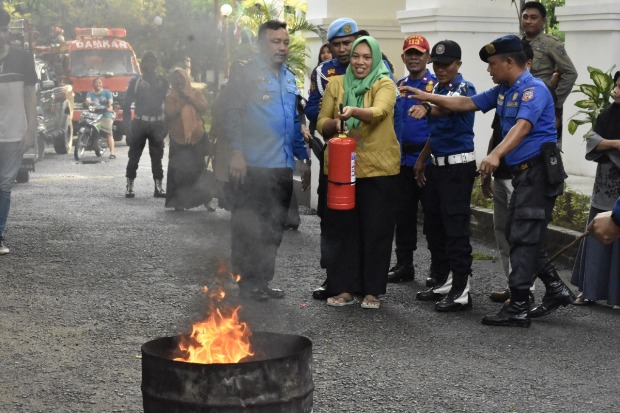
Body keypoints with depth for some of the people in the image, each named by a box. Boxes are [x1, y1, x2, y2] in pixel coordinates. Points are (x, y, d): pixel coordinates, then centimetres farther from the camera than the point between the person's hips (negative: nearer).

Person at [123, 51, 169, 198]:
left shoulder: (162, 81, 7)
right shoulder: (135, 82, 4)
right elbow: (127, 103, 4)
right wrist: (127, 124, -4)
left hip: (157, 124, 1)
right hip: (139, 123, -1)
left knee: (157, 157, 3)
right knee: (134, 155, 1)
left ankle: (159, 187, 6)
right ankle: (129, 186, 8)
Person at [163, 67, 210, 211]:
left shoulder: (196, 93, 9)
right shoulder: (171, 97, 5)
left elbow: (203, 107, -8)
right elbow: (170, 113, -11)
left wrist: (187, 97, -10)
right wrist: (182, 101, -11)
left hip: (197, 138, 1)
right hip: (178, 140, -1)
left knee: (199, 169, 0)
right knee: (178, 172, -6)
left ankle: (204, 199, 7)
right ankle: (178, 202, -1)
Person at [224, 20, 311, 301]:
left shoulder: (289, 78, 17)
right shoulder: (246, 73, -4)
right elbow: (232, 114, -10)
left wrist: (303, 159, 17)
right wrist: (237, 152, -19)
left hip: (283, 166, 7)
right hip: (252, 165, -7)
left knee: (274, 228, 11)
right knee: (248, 226, 0)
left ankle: (263, 281, 21)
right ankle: (247, 283, 8)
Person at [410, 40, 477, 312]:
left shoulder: (464, 88, -12)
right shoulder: (436, 89, 13)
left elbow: (449, 107, -36)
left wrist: (427, 107, -56)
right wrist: (422, 159, 21)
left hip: (458, 166, -9)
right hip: (437, 165, 9)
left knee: (456, 228, -9)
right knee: (434, 226, 13)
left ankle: (461, 292, -5)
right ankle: (443, 283, 24)